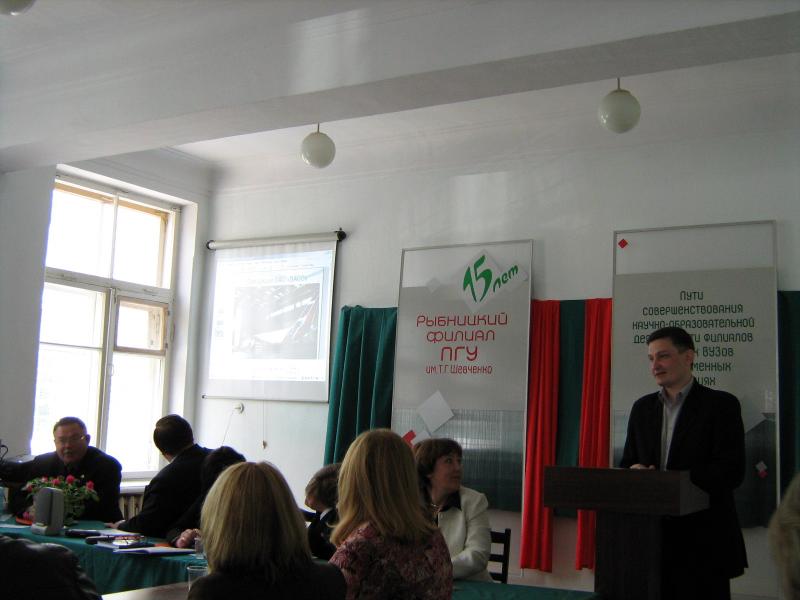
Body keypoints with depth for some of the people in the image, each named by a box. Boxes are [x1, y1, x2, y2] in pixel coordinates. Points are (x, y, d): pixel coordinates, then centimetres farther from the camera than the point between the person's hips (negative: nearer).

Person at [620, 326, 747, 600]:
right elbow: (628, 462, 16)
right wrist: (634, 470, -9)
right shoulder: (642, 408, 13)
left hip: (704, 540, -4)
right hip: (653, 536, 4)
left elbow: (731, 472, -12)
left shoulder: (721, 404, -3)